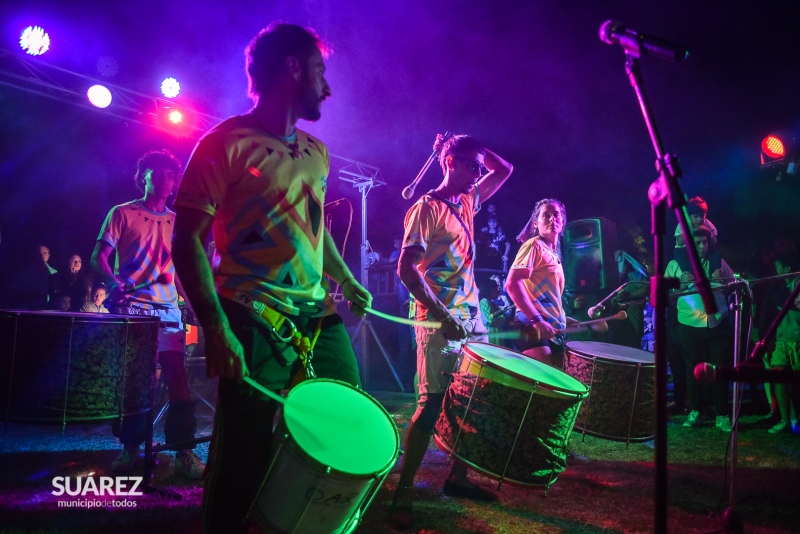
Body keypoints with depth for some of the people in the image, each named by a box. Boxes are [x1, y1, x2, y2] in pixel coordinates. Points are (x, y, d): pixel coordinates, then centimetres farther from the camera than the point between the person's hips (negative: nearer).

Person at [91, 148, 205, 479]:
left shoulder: (177, 222, 16)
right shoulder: (123, 213, 5)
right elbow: (99, 257, 0)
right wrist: (114, 283, -20)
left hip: (168, 309, 3)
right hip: (130, 307, -2)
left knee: (178, 378, -5)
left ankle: (184, 451, -3)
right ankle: (130, 447, 14)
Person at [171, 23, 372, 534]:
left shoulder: (316, 153, 14)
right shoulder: (226, 145, -8)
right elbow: (189, 242, -12)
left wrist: (347, 280, 11)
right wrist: (218, 331, -20)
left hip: (320, 316, 7)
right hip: (254, 324, -7)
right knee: (245, 459, -1)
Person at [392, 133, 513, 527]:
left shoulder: (467, 202, 14)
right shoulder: (427, 207, -9)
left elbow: (504, 170, 27)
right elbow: (406, 269, -17)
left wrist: (475, 149, 11)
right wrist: (443, 316, -24)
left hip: (471, 317, 8)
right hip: (440, 321, -8)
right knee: (433, 403, -8)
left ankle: (457, 477, 25)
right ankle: (402, 494, 1)